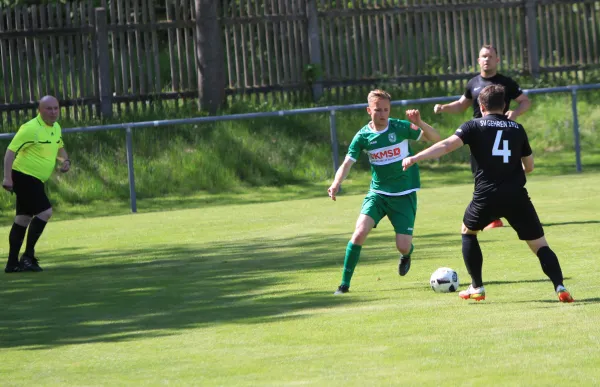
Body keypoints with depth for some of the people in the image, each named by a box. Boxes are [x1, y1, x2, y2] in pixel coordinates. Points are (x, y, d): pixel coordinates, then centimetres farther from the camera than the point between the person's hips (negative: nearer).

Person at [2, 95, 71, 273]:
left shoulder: (56, 128, 9)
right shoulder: (31, 128, -18)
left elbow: (59, 148, 27)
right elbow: (11, 151, -19)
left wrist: (66, 160, 5)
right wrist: (7, 177, -26)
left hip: (35, 180, 9)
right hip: (23, 177, -9)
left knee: (23, 219, 10)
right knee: (45, 211, -17)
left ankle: (12, 263, 14)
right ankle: (28, 256, -12)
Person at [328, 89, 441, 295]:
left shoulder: (400, 128, -10)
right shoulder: (363, 136, -5)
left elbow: (435, 138, -10)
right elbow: (347, 163, -9)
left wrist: (419, 123, -30)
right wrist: (336, 183, -29)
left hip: (404, 195, -1)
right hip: (377, 193, 1)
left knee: (403, 246, -8)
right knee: (360, 232, -21)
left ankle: (406, 255, 33)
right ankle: (344, 283, -10)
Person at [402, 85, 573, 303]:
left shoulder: (474, 126, 5)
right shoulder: (517, 129, 14)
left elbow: (446, 146, -9)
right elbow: (529, 167, 21)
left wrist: (414, 158, -9)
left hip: (487, 196, -1)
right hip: (517, 195, 1)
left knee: (468, 231, 27)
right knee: (539, 245, 7)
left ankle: (477, 288, 24)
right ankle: (560, 288, -14)